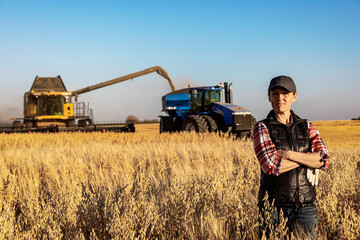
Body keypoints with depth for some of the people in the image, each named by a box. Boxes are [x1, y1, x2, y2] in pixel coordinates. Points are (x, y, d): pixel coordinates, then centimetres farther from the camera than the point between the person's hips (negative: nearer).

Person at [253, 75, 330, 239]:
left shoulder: (307, 127, 9)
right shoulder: (262, 128, -2)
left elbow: (324, 159, -6)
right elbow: (271, 166, -16)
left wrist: (288, 154, -14)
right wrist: (308, 159, -8)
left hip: (305, 205, 3)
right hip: (275, 206, -3)